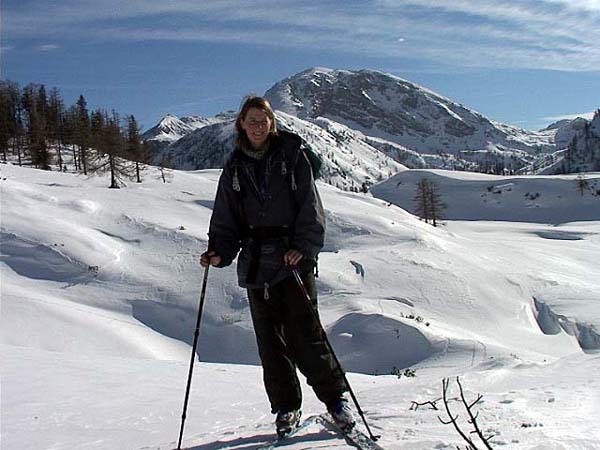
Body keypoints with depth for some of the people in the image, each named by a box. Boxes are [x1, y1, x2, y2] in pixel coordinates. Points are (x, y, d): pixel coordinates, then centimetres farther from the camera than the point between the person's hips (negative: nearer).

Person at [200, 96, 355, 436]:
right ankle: (286, 407, 19)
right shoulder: (235, 168, 13)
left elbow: (310, 207, -2)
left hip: (294, 258, -3)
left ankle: (335, 397, 11)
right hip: (256, 263, 4)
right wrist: (219, 252, -4)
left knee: (304, 335, -6)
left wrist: (303, 247, -15)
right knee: (270, 339, 6)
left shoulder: (292, 155, 3)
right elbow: (225, 219, 13)